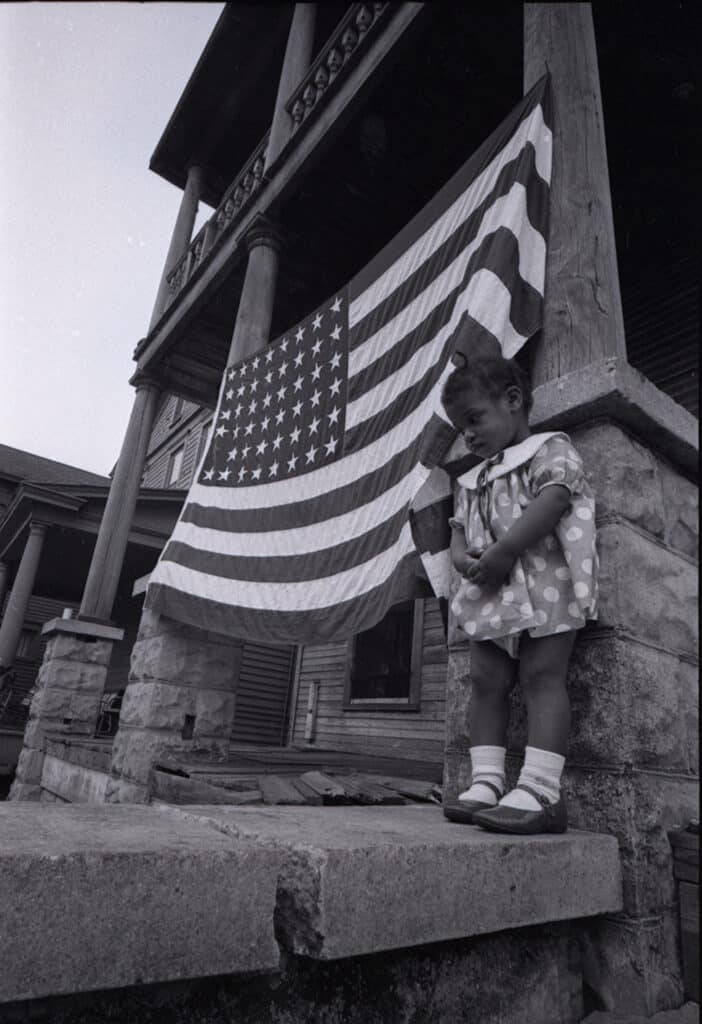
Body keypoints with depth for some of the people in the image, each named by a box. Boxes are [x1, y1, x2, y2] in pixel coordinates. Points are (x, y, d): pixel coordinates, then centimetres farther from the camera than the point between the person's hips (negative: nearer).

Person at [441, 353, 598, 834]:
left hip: (544, 583, -7)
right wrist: (465, 560, -7)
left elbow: (553, 501, -15)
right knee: (486, 682, 3)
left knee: (542, 675, -10)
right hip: (489, 593, 7)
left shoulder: (550, 448, 3)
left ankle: (540, 791, -10)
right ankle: (486, 782, 7)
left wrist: (501, 552, -20)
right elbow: (459, 532, 17)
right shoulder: (473, 480, 24)